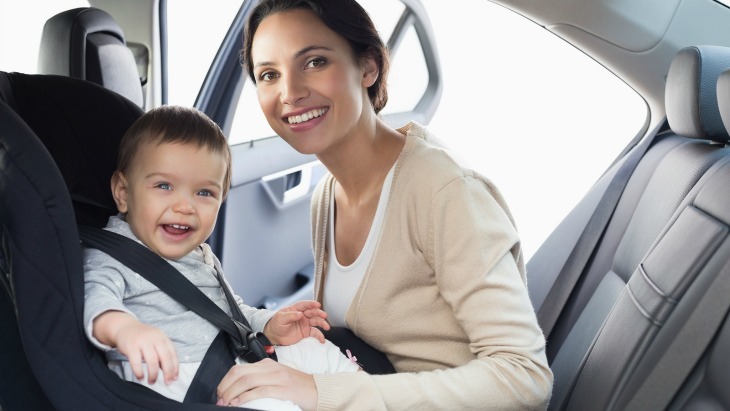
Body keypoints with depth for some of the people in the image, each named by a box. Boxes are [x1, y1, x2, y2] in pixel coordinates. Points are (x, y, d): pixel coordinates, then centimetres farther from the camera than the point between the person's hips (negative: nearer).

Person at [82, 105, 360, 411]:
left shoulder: (203, 258, 19)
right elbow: (97, 297, -23)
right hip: (166, 375, -8)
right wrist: (123, 327, -47)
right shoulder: (108, 254, -4)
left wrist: (269, 325, 7)